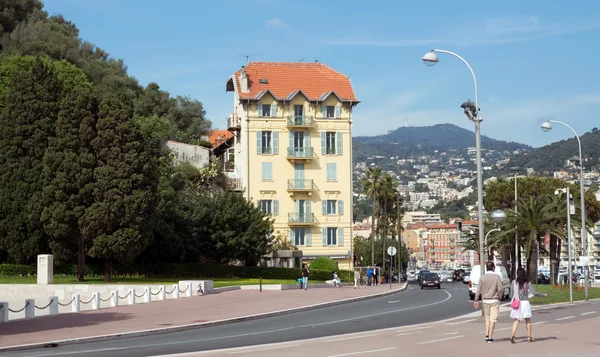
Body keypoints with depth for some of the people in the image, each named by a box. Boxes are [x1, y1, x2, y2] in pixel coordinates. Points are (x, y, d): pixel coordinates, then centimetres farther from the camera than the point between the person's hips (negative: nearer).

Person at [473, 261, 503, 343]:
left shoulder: (482, 278, -1)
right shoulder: (497, 277, -7)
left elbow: (478, 290, -3)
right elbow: (500, 289, -11)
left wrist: (476, 300, 2)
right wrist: (499, 298, 3)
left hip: (485, 300, 3)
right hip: (494, 301, -3)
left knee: (487, 318, 17)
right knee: (493, 319, 1)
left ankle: (487, 335, 7)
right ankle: (490, 337, -1)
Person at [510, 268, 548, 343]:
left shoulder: (514, 282, -2)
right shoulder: (527, 283, -4)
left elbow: (511, 294, 0)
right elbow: (534, 293, -8)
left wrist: (512, 301, 17)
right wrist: (543, 295, 5)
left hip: (517, 303, 1)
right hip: (525, 303, -1)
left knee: (516, 320, 4)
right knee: (528, 320, 13)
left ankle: (513, 335, -16)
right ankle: (529, 336, 17)